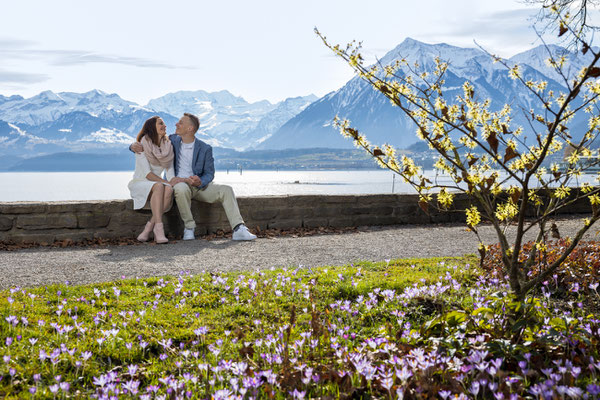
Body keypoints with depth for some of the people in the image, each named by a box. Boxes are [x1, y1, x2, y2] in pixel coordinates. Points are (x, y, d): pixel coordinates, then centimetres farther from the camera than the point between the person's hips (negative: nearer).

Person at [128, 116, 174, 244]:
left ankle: (149, 227, -30)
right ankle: (158, 228, -43)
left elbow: (170, 171, -1)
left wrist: (171, 183, -22)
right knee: (159, 187, -37)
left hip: (157, 185, 4)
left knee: (169, 189, -32)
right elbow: (147, 173, -17)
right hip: (140, 183, -4)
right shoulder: (142, 145, -8)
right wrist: (164, 182, -26)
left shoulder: (168, 147, 6)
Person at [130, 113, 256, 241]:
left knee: (226, 190, -21)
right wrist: (135, 146, -11)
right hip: (178, 184, -1)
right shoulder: (172, 141, 5)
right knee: (182, 188, -39)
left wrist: (200, 182, -21)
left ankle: (239, 230, -27)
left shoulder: (205, 149, 1)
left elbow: (209, 174, 3)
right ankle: (189, 227, -23)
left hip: (198, 186, 1)